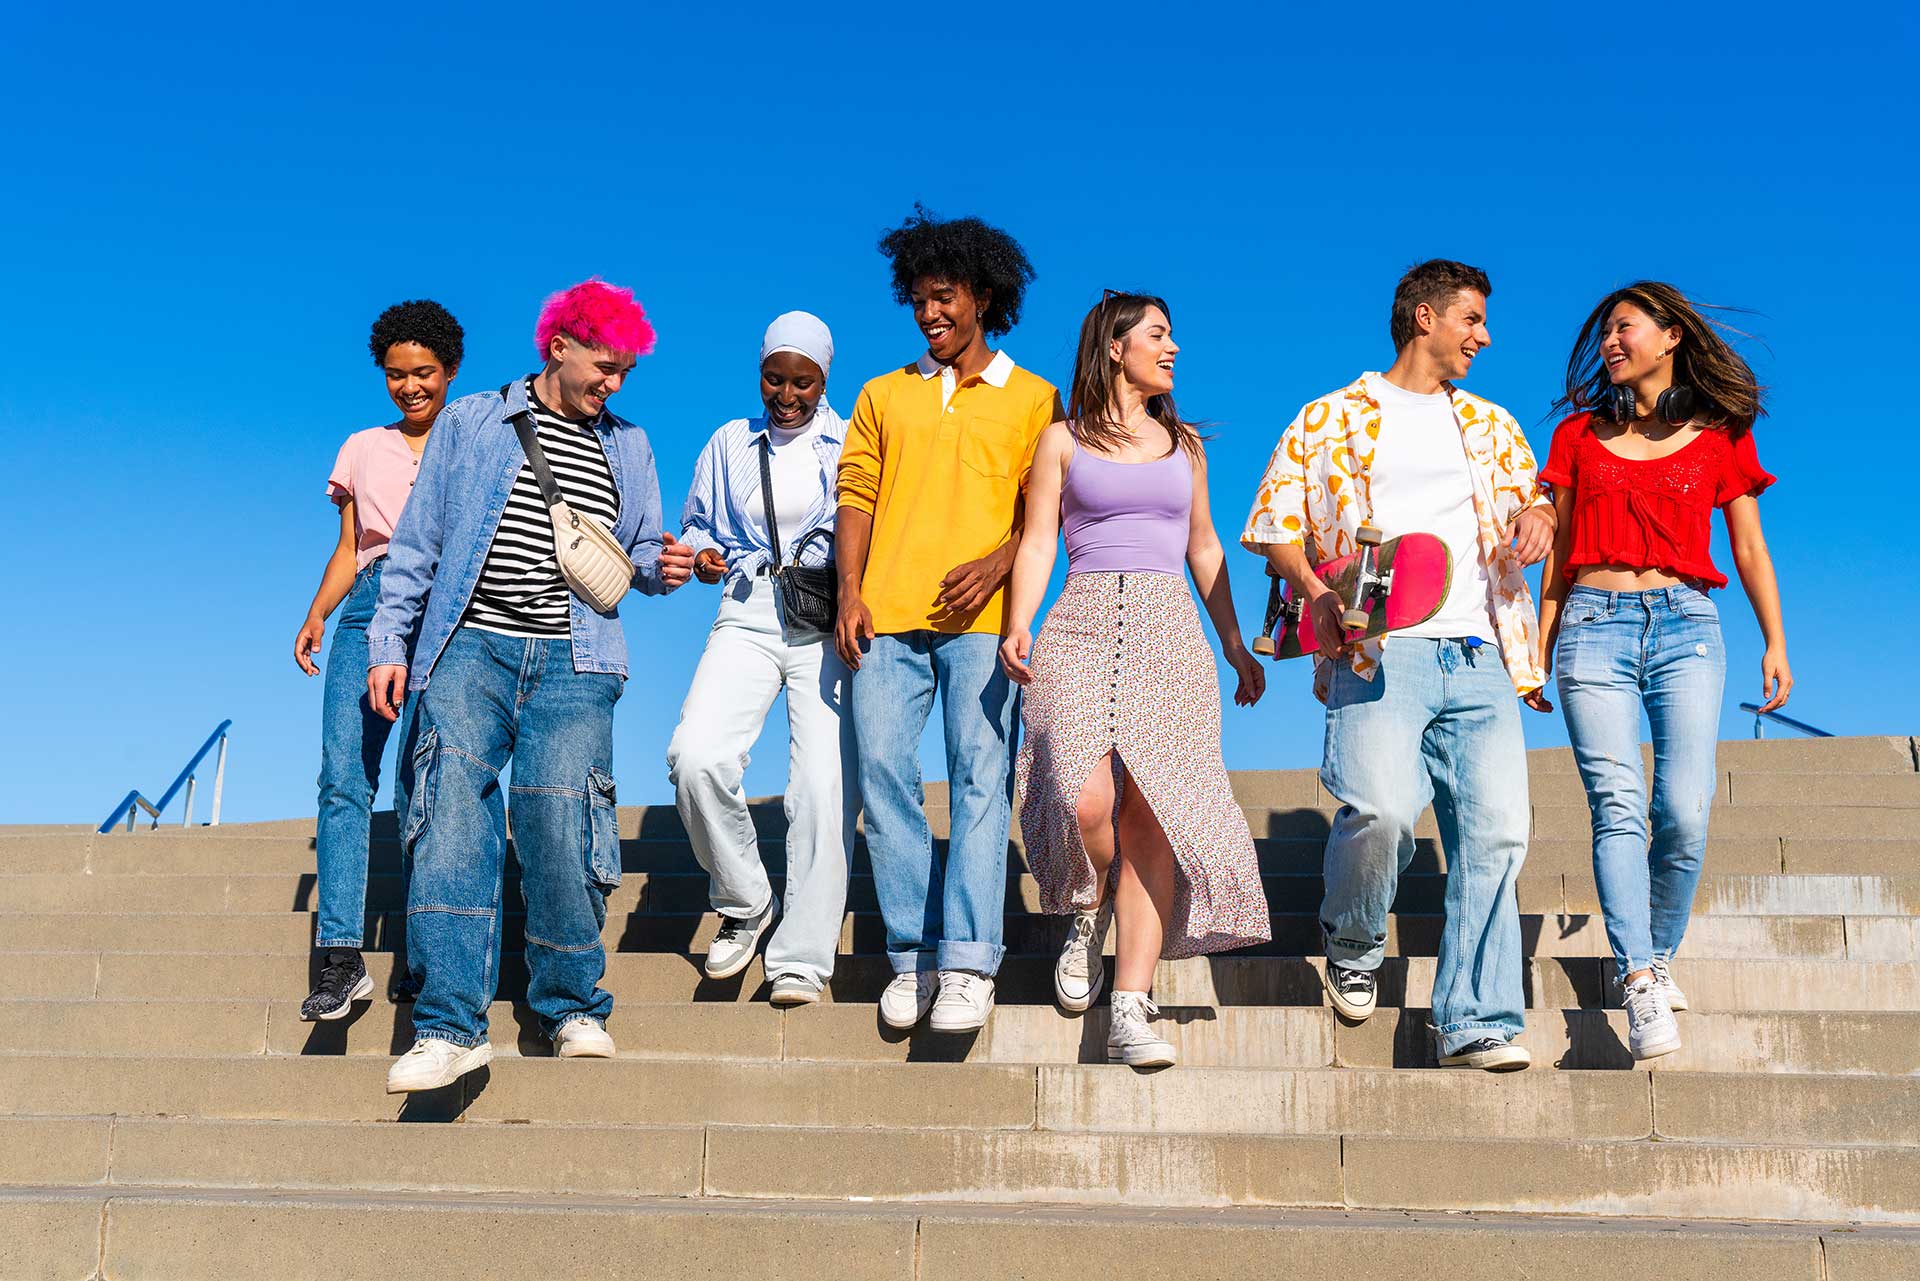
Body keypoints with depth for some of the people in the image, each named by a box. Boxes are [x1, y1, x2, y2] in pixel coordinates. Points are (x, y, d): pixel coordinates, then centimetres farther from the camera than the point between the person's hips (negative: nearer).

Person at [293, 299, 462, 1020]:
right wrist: (316, 614, 3)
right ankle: (342, 958, -16)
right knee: (343, 776, -13)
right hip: (369, 606, 3)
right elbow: (348, 547, 21)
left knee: (421, 780, -13)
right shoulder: (363, 450, 23)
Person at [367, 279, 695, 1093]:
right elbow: (417, 542, 12)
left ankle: (572, 1009, 8)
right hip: (471, 650, -1)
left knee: (560, 825, -10)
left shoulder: (627, 448, 19)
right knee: (452, 813, -16)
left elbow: (637, 550, 24)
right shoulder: (471, 423, 12)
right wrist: (388, 642, 5)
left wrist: (661, 567, 0)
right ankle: (450, 1025, -17)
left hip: (572, 664, 1)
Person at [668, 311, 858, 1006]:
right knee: (696, 756, -21)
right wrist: (703, 555, 3)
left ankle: (801, 958, -7)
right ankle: (745, 903, 2)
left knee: (826, 782, -15)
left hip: (829, 621, -2)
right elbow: (696, 523, 26)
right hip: (748, 614, 2)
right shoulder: (731, 444, 19)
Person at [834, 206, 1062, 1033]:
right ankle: (913, 957, 3)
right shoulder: (885, 395, 20)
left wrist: (996, 565, -12)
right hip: (887, 616, 3)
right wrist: (850, 590, 0)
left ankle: (968, 963, -10)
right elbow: (857, 493, 14)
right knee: (883, 773, -4)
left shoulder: (1033, 400, 13)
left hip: (979, 617, -2)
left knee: (980, 778, -9)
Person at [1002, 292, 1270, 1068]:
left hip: (1170, 632, 3)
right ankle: (1088, 915, 11)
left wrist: (1235, 644, 20)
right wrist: (1018, 627, -11)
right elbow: (1037, 541, 5)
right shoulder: (1064, 440, 12)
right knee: (1086, 798, -23)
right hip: (1083, 627, -2)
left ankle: (1130, 1012, -11)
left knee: (1150, 817, -10)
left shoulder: (1183, 443, 21)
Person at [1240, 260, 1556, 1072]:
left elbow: (1536, 499, 28)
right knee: (1380, 809, -24)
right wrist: (1316, 596, -11)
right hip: (1379, 650, -4)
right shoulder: (1332, 420, 13)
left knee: (1496, 829, -9)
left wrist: (1537, 518, 2)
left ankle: (1475, 1023, -5)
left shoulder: (1490, 427, 26)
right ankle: (1352, 948, 7)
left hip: (1479, 655, 4)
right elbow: (1274, 525, 8)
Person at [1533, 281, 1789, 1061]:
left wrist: (1775, 643, 6)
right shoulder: (1578, 432, 16)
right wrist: (1540, 645, 12)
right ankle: (1642, 987, -22)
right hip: (1594, 626, 0)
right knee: (1618, 806, -15)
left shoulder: (1720, 435, 13)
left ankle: (1659, 957, 9)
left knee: (1684, 813, -12)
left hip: (1686, 626, 0)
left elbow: (1749, 548, 14)